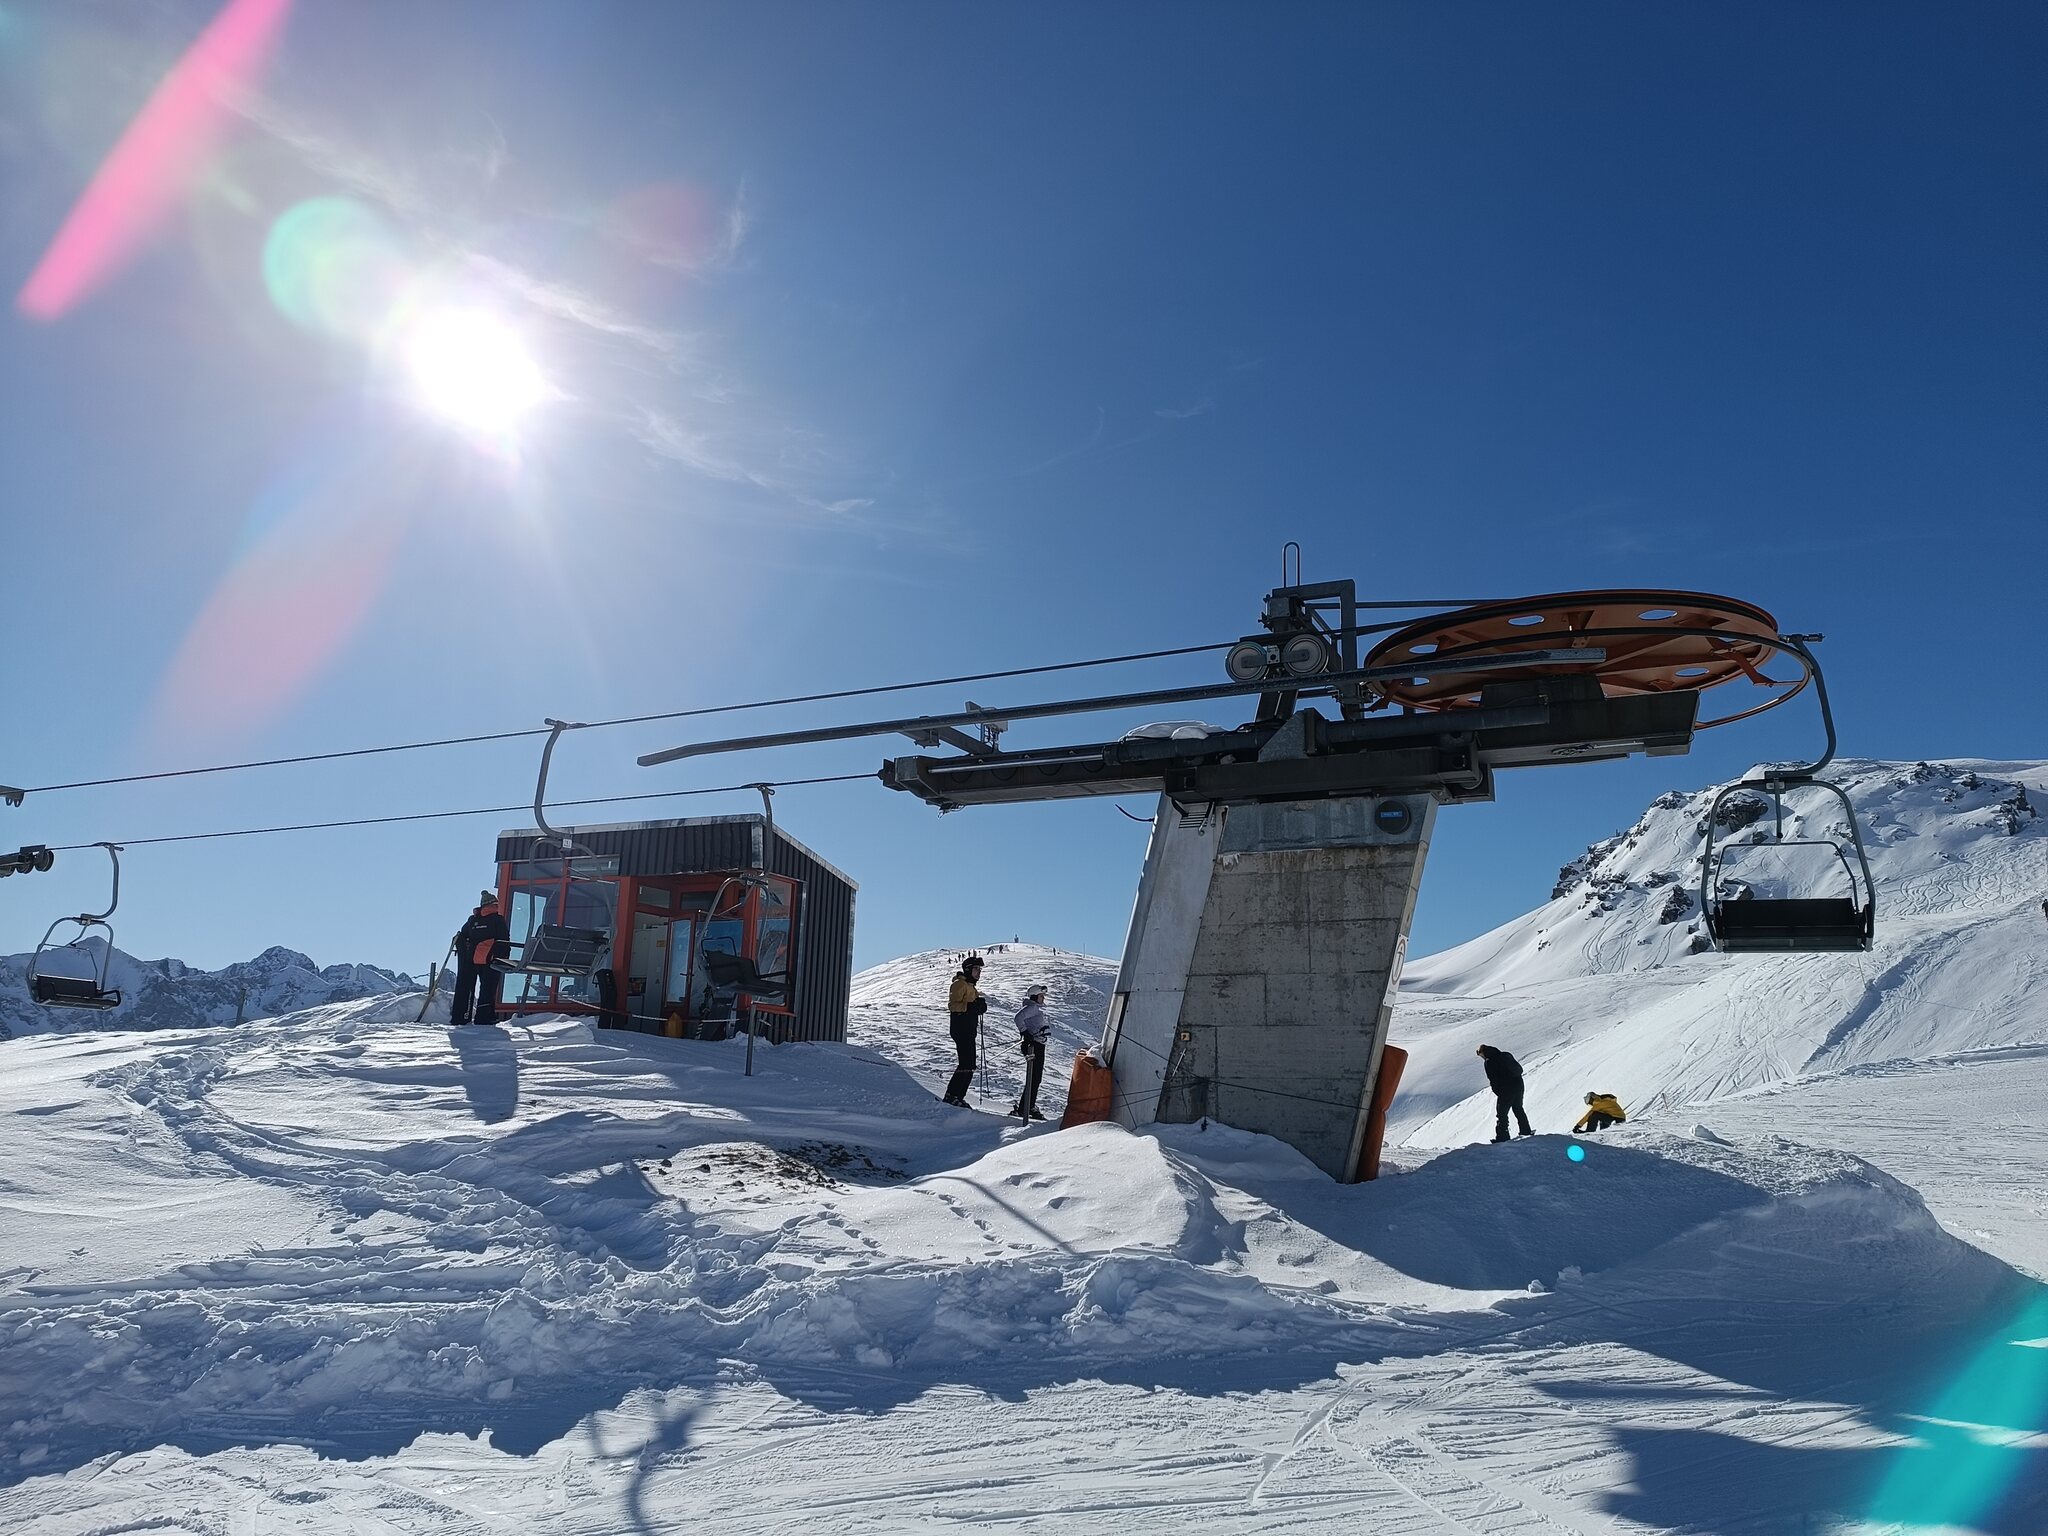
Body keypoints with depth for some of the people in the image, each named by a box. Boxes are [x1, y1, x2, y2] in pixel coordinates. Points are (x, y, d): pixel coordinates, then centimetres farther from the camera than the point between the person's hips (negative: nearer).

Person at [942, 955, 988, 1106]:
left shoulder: (971, 986, 22)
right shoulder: (960, 984, -8)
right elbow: (952, 1005, -17)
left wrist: (979, 1006, 5)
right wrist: (971, 1006, -28)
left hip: (969, 1030, 10)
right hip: (961, 1029, -10)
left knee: (969, 1065, 8)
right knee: (967, 1064, -14)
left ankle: (958, 1097, 12)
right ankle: (952, 1095, -11)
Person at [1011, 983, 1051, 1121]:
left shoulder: (1039, 1009, 23)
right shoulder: (1032, 1007, -8)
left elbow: (1050, 1024, 21)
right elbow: (1019, 1017, -24)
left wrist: (1045, 1028, 2)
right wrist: (1024, 1033, -27)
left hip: (1039, 1045, 10)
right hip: (1033, 1045, -10)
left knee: (1036, 1078, 14)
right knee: (1033, 1078, -12)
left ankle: (1030, 1107, 21)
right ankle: (1024, 1108, -11)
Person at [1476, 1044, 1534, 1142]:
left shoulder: (1489, 1062, -11)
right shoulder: (1506, 1055, 12)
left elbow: (1493, 1081, -13)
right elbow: (1519, 1068, 16)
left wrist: (1499, 1093, -1)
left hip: (1506, 1090, -8)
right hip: (1519, 1085, 8)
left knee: (1502, 1113, 1)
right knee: (1518, 1109, 25)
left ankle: (1502, 1136, -2)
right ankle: (1526, 1131, 33)